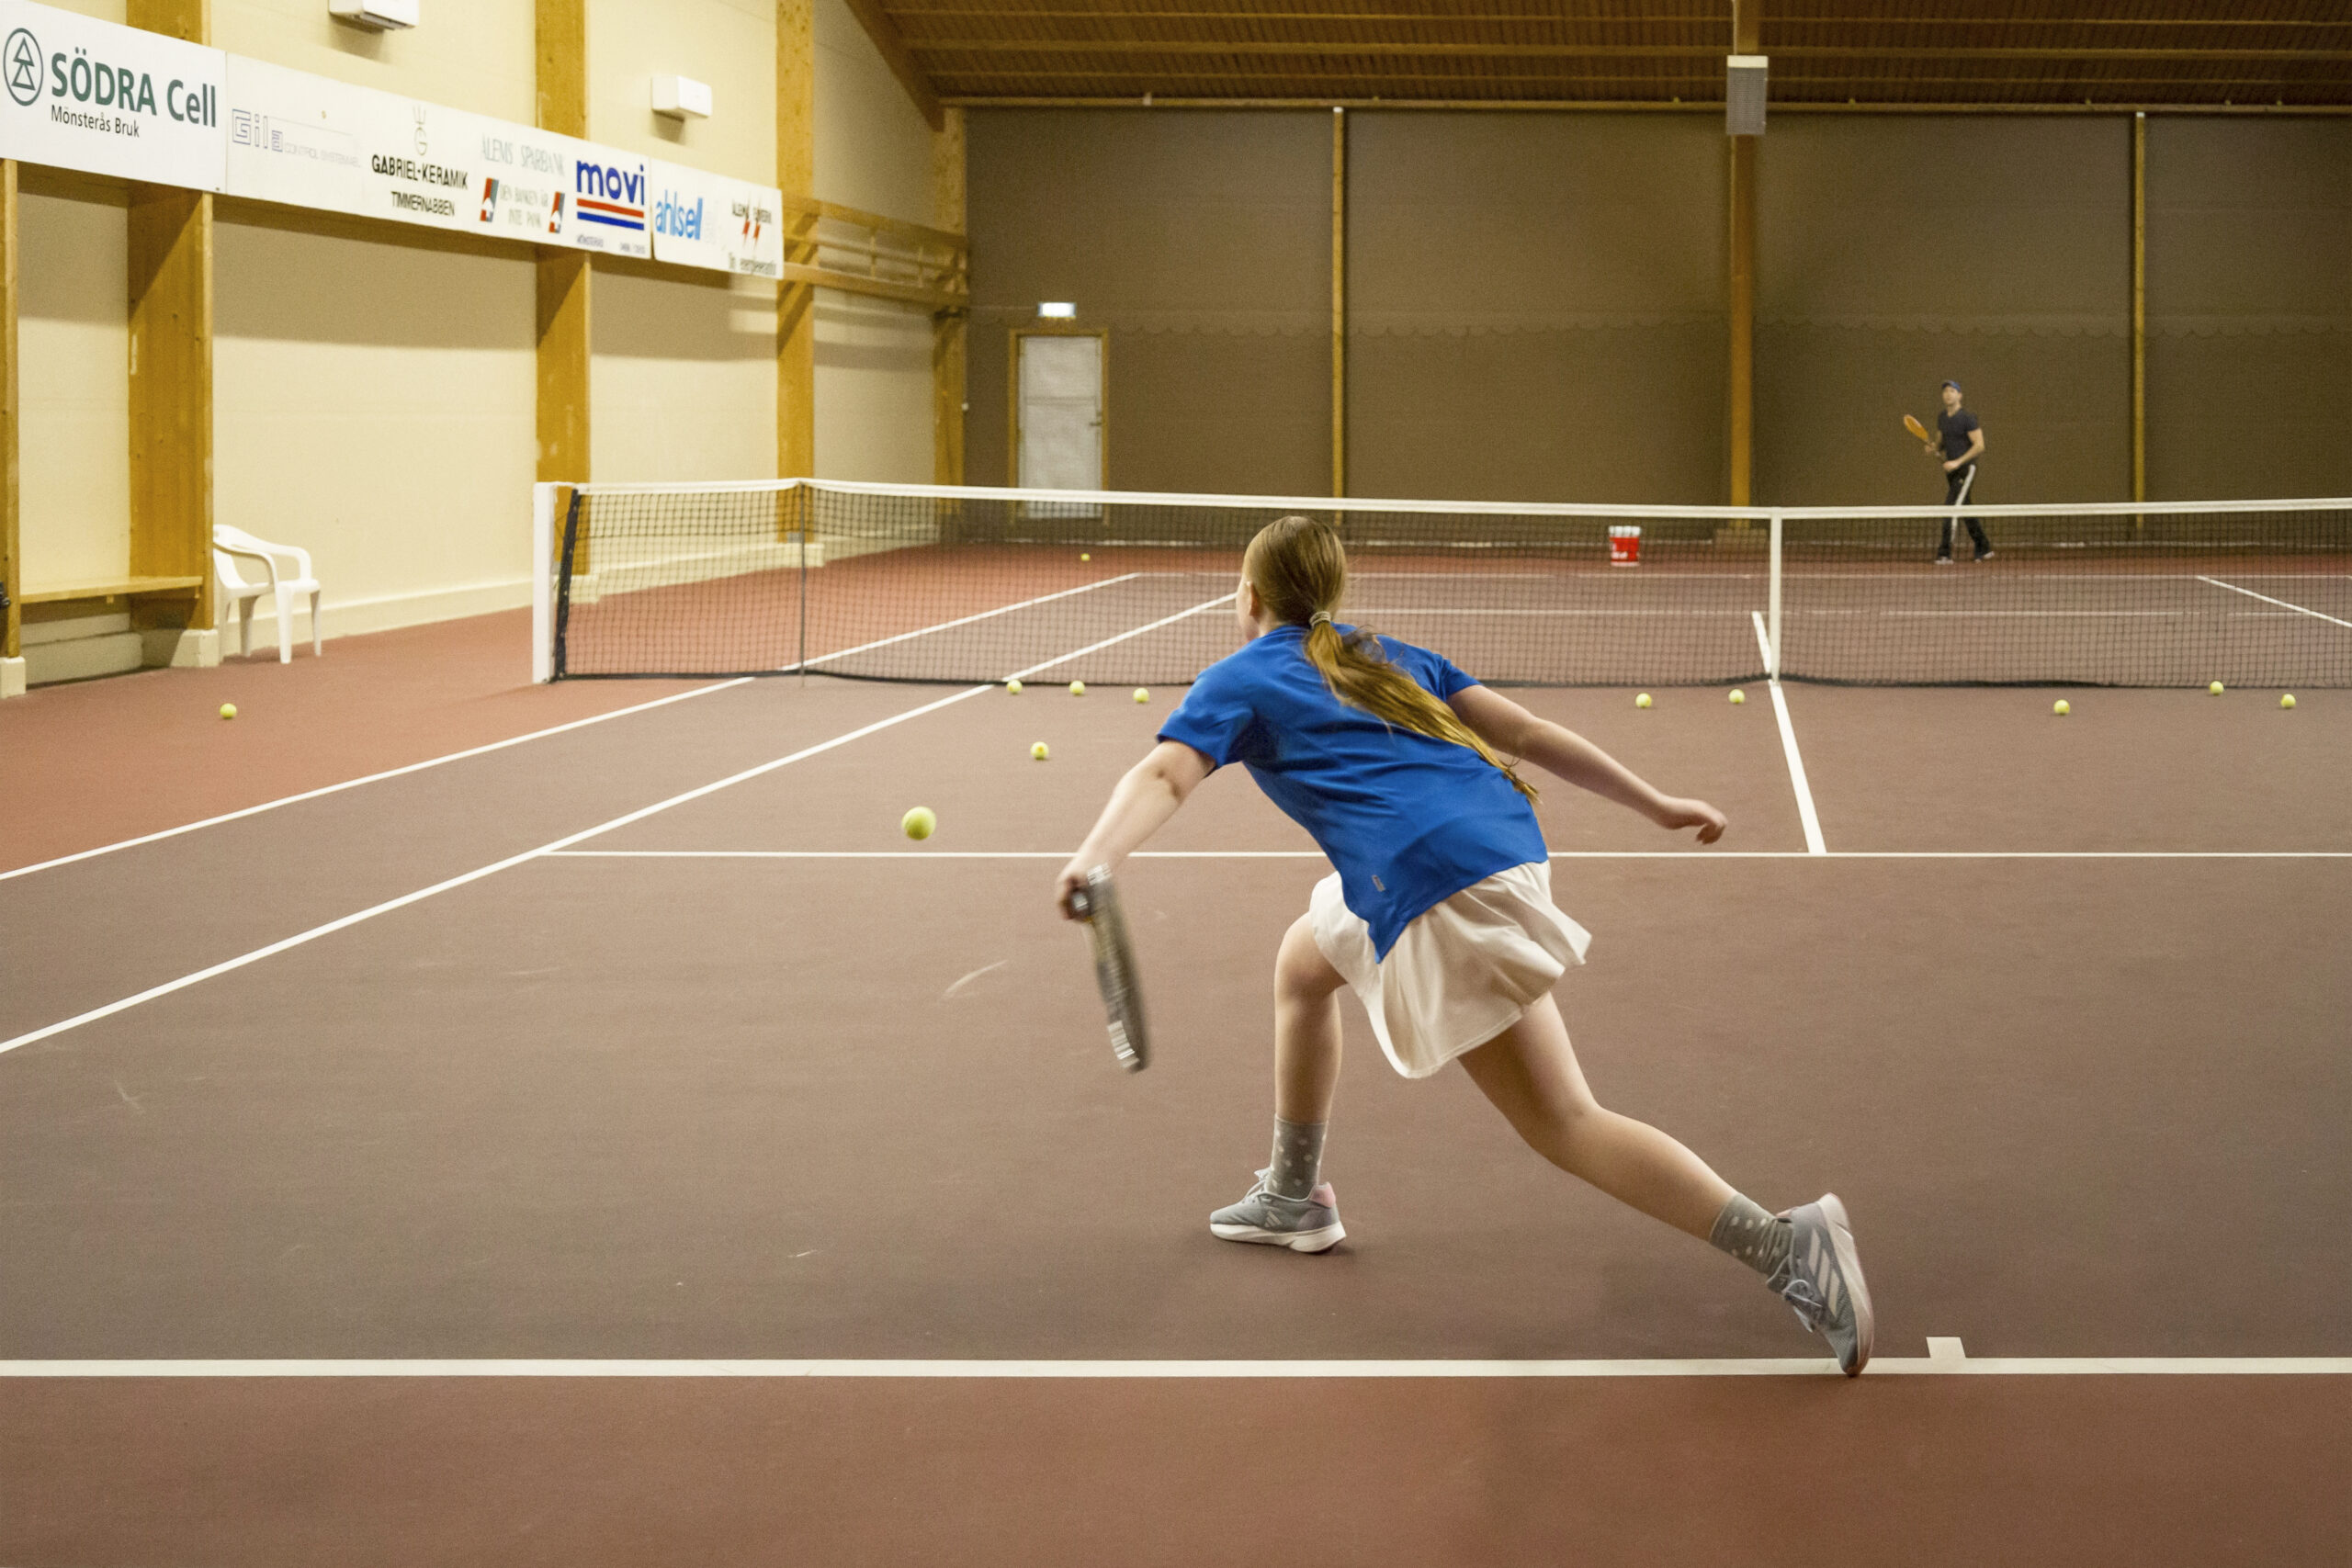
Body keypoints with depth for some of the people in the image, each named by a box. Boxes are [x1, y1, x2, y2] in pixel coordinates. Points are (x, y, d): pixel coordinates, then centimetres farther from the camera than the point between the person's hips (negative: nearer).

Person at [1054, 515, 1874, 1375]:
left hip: (1439, 888, -8)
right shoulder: (1387, 657, 27)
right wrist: (1657, 804, 22)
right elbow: (1524, 732, 20)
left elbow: (1165, 776, -10)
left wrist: (1092, 861, -27)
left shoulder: (1238, 679, 10)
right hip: (1503, 840, 8)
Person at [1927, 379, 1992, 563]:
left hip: (1965, 469, -8)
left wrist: (1958, 462, -20)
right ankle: (1984, 548, 27)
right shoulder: (1941, 418, 12)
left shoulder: (1967, 418, -11)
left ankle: (1944, 554, -17)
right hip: (1951, 471, 8)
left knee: (1950, 509, -16)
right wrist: (1935, 449, 0)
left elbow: (1979, 446, -14)